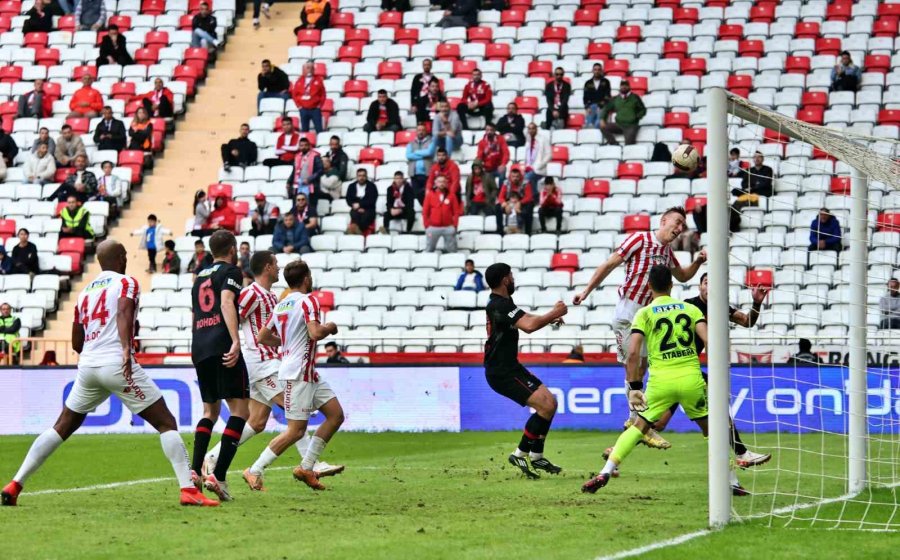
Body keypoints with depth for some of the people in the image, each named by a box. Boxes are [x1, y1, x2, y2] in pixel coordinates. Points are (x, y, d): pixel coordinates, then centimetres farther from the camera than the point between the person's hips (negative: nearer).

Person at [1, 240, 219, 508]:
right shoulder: (126, 283, 3)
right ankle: (189, 490, -10)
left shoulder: (85, 292, 21)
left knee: (62, 428, 17)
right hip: (117, 363, -6)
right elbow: (123, 312, -19)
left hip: (87, 365, 6)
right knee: (166, 423, 1)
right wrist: (126, 348, -31)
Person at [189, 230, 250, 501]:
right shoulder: (231, 271, 1)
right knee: (240, 410, -4)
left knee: (210, 410, 20)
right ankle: (219, 477, -17)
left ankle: (194, 471, 5)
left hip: (198, 348, 8)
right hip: (221, 345, -8)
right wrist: (235, 341, -25)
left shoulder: (199, 278, 24)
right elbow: (226, 302, -16)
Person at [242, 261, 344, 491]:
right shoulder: (308, 300, -12)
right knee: (296, 431, -7)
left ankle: (306, 467, 10)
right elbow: (315, 333, -25)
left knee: (336, 415, 9)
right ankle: (254, 471, -3)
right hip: (298, 372, -10)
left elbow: (263, 337, 19)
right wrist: (329, 327, -5)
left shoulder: (281, 305, 14)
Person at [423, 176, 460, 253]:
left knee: (452, 250, 2)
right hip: (433, 228, 0)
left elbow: (456, 212, 5)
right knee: (429, 250, 2)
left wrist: (454, 225, -3)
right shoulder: (430, 195, 4)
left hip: (448, 228, 0)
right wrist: (427, 226, 0)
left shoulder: (451, 196, 5)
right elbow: (425, 212, 5)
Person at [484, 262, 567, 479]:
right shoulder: (500, 305, -20)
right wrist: (554, 313, -19)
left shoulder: (501, 303, 14)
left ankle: (536, 456, 16)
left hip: (509, 367, 11)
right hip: (501, 372, -11)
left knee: (550, 401, 11)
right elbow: (528, 326, -33)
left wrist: (550, 318, 14)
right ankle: (520, 454, -8)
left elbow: (525, 319, 30)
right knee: (546, 406, -17)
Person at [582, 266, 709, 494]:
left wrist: (634, 387, -1)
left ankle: (605, 472, 1)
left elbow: (633, 353, -5)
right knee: (711, 428, 17)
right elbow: (708, 340, -3)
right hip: (691, 377, 1)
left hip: (660, 379, -1)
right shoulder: (690, 309, 11)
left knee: (639, 427, 12)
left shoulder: (644, 313, 6)